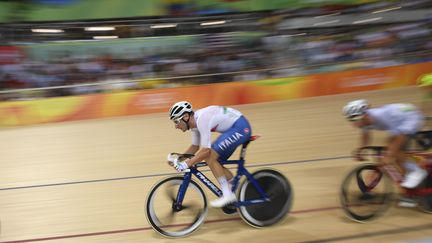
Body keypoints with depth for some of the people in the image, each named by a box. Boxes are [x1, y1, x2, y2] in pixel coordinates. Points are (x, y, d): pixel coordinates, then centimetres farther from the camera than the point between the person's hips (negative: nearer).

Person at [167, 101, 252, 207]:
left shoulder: (202, 120, -24)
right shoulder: (195, 121, 5)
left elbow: (205, 150, -28)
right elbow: (195, 146, 15)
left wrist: (186, 164, -27)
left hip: (240, 127, -10)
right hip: (241, 128, 10)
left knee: (210, 157, -14)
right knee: (215, 161, 10)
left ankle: (227, 195, -8)